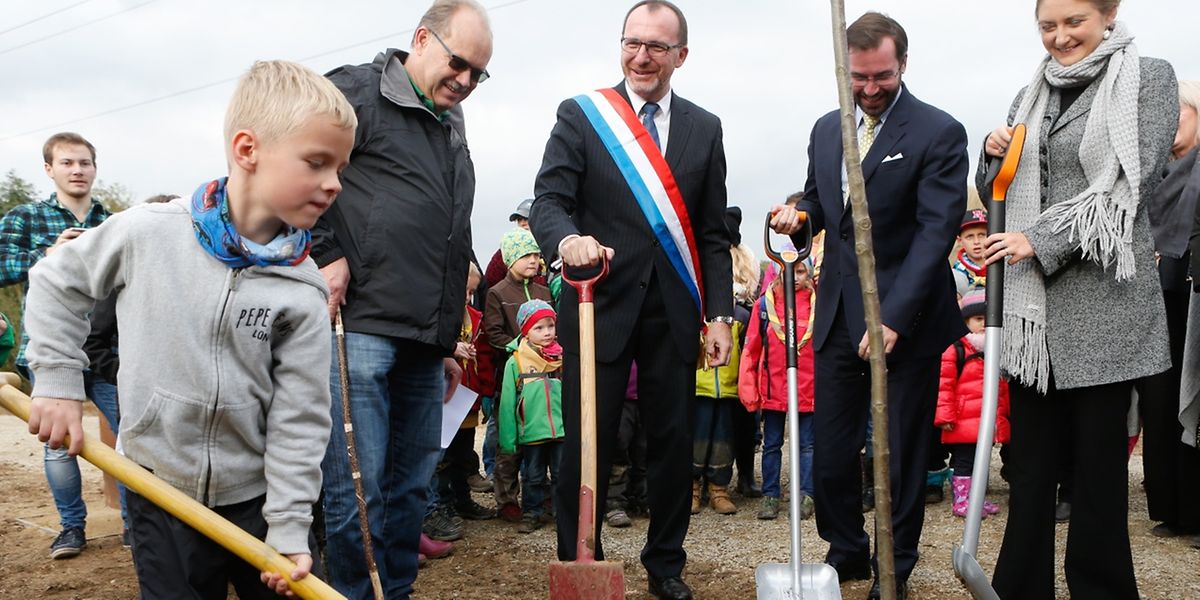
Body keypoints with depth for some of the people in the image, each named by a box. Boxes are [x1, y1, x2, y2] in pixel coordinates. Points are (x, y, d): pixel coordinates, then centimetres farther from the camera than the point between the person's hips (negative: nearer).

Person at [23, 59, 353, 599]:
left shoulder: (301, 292, -11)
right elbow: (56, 283, 6)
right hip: (159, 492, 0)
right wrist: (57, 382, 1)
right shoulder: (147, 232, -11)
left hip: (255, 495, 1)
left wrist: (290, 528, -9)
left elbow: (299, 418, -9)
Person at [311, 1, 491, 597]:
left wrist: (448, 343, 26)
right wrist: (324, 255, -13)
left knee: (412, 484, 12)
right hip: (360, 325, -7)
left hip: (425, 344, 8)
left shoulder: (452, 131, 23)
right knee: (358, 486, -4)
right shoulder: (357, 91, 0)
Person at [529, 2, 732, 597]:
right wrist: (568, 239, -30)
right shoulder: (580, 115, 2)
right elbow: (548, 201, -7)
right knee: (588, 441, 1)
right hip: (600, 304, -2)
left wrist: (719, 315, 2)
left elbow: (712, 234, 9)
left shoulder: (705, 129, 9)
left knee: (673, 440, 8)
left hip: (673, 311, 3)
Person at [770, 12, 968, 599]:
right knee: (829, 451, 9)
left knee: (901, 453, 8)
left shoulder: (939, 133, -9)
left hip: (906, 320, -5)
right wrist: (798, 213, -2)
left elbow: (936, 231, -16)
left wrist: (893, 318, -23)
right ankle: (846, 551, 31)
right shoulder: (827, 128, 9)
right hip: (838, 317, 5)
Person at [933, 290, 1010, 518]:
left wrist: (1008, 412, 21)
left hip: (990, 422, 7)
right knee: (963, 462, 1)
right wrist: (944, 415, -17)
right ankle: (960, 501, 10)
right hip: (963, 422, -7)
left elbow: (1004, 386, 22)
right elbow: (943, 385, -15)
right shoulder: (955, 350, -11)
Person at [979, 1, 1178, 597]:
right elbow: (1000, 197, 18)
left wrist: (1041, 240, -16)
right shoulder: (1030, 97, 14)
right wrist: (994, 156, -3)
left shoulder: (1148, 79, 1)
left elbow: (1132, 184, -10)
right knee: (1029, 455, 8)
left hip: (1101, 299, -4)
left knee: (1098, 455, 4)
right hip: (1031, 300, 5)